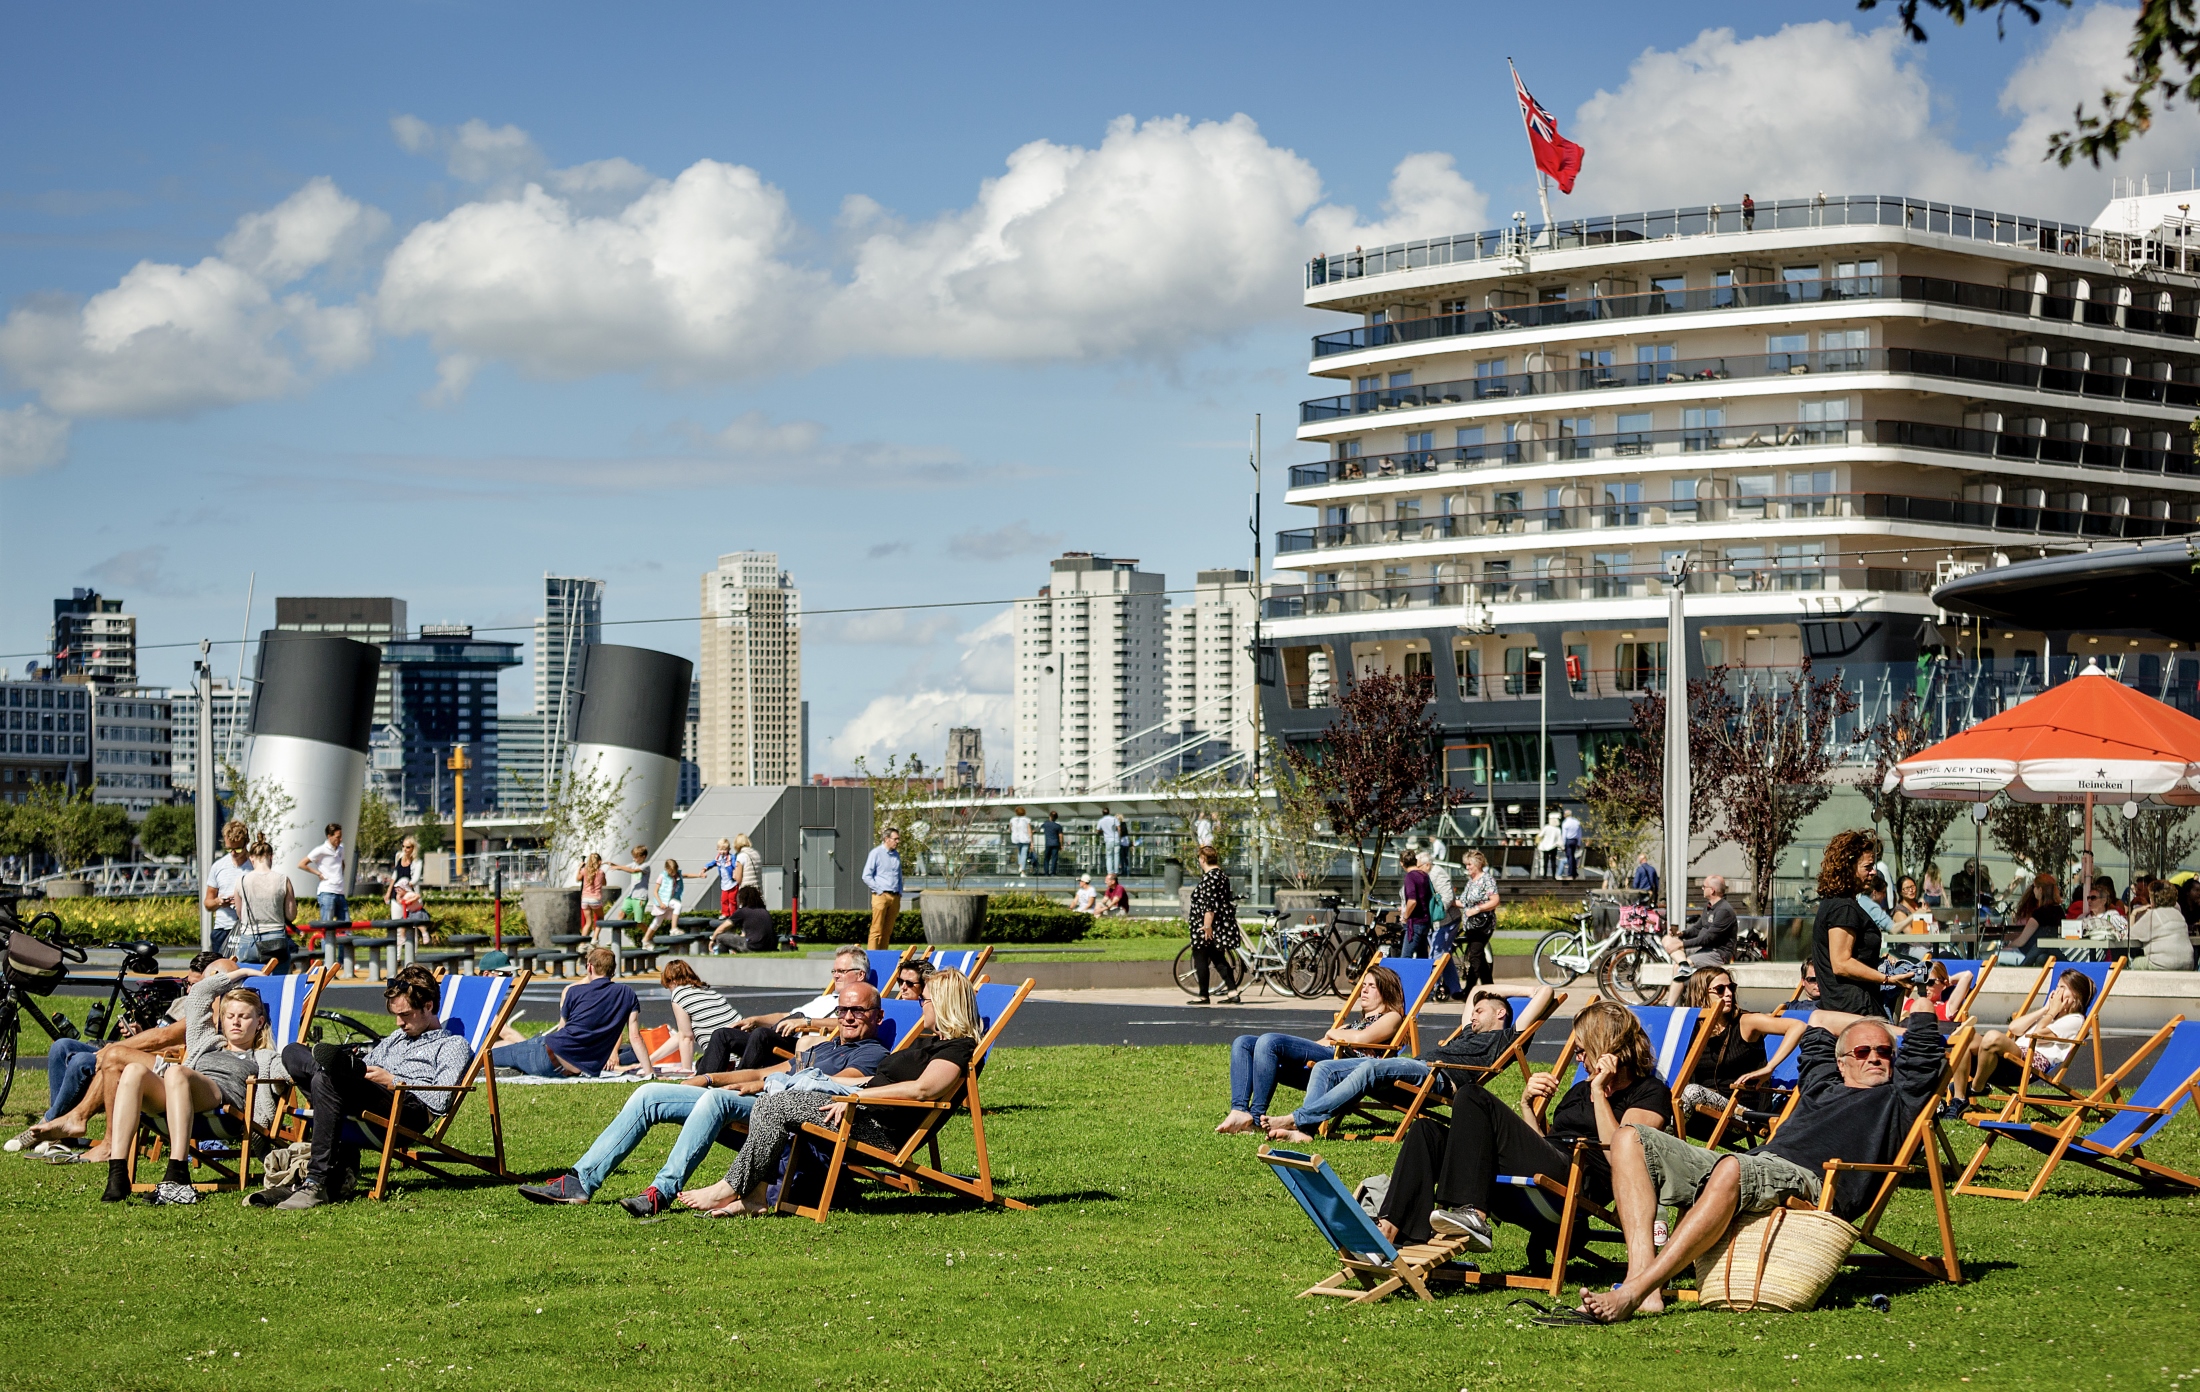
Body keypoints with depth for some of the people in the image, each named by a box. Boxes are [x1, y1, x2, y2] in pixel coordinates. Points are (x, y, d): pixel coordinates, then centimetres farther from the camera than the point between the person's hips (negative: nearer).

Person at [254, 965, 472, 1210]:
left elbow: (440, 1102, -1)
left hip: (409, 1109, -8)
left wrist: (391, 1081, -5)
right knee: (292, 1052, -10)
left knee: (328, 1055, -30)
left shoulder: (453, 1045, 14)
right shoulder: (396, 1038, 38)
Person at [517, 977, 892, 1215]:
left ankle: (663, 1190, -42)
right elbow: (765, 1072, 33)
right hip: (750, 1114, 9)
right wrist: (710, 1078, 20)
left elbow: (835, 1084, -13)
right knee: (649, 1095, 1)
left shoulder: (872, 1054, 5)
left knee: (717, 1099, -38)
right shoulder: (824, 1047, 34)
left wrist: (768, 1083, -18)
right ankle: (581, 1181, -7)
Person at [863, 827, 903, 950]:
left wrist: (899, 893, 13)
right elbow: (866, 876, -5)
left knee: (888, 931, 6)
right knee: (877, 929, -8)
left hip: (894, 897, 6)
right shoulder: (876, 853, -3)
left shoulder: (896, 855, 16)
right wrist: (879, 890, -9)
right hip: (881, 897, -6)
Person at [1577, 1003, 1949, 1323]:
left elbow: (1922, 1020, 18)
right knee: (1630, 1139, -8)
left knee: (1731, 1170, -42)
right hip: (1751, 1166, 7)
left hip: (1804, 1182, -7)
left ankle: (1635, 1291, -48)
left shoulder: (1897, 1097, 23)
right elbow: (1820, 1020, 55)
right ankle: (1642, 1272, -30)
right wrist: (1885, 1026, 57)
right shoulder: (1824, 1085, 38)